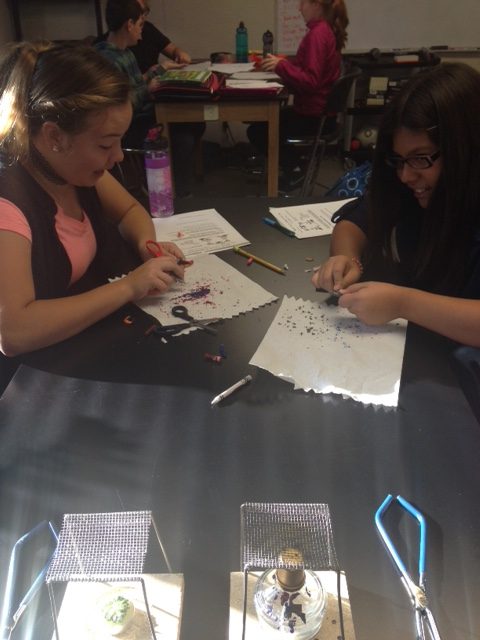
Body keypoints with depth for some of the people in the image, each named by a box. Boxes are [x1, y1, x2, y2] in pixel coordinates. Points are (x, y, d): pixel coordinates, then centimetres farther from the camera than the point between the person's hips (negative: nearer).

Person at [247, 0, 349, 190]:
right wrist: (281, 63, 9)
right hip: (319, 111, 10)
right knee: (265, 120, 22)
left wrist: (281, 65, -28)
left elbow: (310, 81, -25)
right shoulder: (326, 30, 10)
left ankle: (294, 170, 9)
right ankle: (296, 163, 19)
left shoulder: (317, 33, -20)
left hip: (313, 115, -10)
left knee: (256, 131, 0)